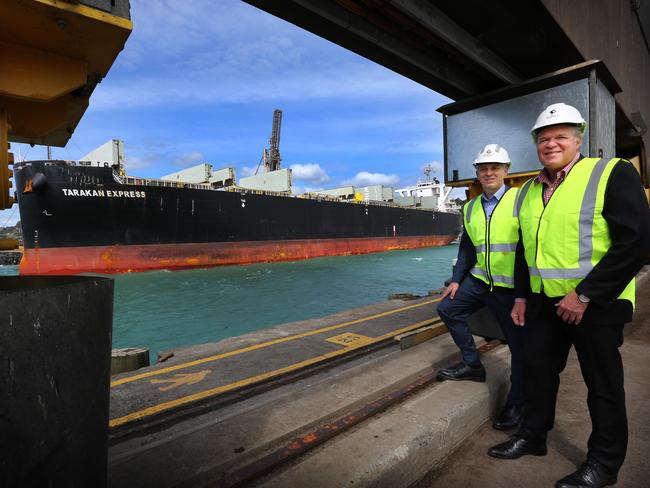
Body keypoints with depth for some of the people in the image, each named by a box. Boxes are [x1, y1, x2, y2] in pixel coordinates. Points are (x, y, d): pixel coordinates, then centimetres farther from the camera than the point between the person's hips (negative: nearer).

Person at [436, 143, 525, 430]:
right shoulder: (471, 208, 10)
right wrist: (456, 279, 10)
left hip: (511, 286, -6)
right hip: (479, 280, 6)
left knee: (518, 343, 4)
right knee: (448, 309, 7)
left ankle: (516, 403, 23)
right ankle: (472, 364, 22)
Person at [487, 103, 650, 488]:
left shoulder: (613, 174, -9)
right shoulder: (530, 190, 11)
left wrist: (584, 295, -20)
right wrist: (521, 296, 14)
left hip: (595, 303, -6)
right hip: (544, 301, 6)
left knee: (603, 383, 10)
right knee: (538, 368, 16)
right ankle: (533, 436, 36)